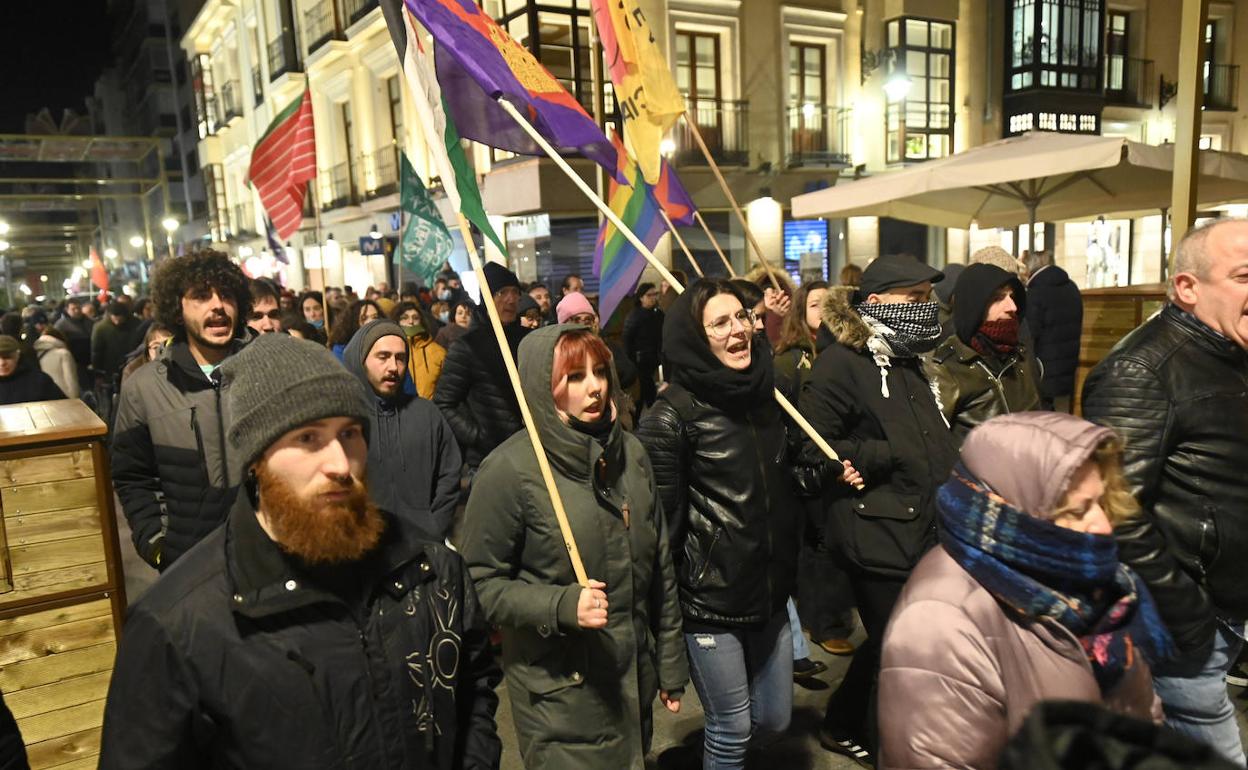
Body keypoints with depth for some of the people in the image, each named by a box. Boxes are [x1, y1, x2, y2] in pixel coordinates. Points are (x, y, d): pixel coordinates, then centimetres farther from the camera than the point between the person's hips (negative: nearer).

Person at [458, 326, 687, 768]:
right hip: (558, 692, -5)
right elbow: (479, 582, -11)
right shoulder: (510, 469, -17)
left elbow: (660, 569, 7)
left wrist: (670, 665, 11)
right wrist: (560, 605, -25)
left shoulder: (630, 453, 0)